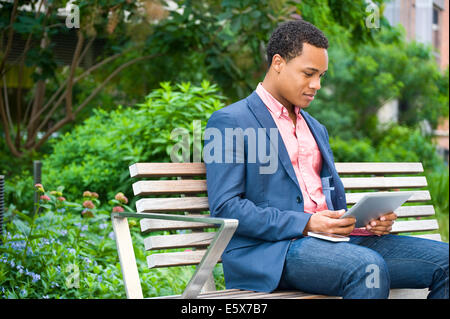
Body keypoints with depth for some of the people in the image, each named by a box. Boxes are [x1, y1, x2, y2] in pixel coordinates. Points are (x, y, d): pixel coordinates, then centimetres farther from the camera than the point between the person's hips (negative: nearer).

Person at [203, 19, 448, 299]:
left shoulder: (316, 128, 26)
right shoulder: (229, 122, 0)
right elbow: (225, 206, -10)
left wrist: (368, 221, 4)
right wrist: (306, 223, -18)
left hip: (335, 241, 8)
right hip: (270, 250, -7)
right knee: (368, 266, -36)